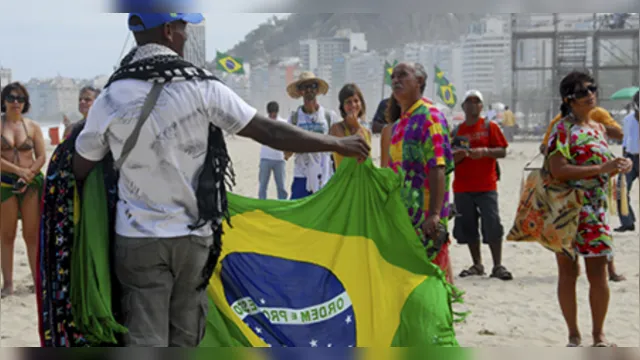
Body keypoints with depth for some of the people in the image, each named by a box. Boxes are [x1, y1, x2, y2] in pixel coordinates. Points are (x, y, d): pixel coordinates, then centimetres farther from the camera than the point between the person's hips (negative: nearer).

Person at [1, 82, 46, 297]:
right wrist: (18, 170, -16)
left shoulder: (33, 127, 7)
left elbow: (41, 157, 3)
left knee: (32, 235, 1)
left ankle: (38, 280, 4)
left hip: (32, 183, 1)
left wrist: (28, 175, -12)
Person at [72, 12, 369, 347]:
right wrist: (339, 143, 2)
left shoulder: (109, 99, -5)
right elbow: (270, 133, -8)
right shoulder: (200, 88, -10)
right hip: (192, 235, 0)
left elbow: (80, 170, 4)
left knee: (145, 341, 2)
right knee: (184, 339, 16)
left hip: (137, 239, 0)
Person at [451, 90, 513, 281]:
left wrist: (485, 151, -17)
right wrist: (458, 156, -8)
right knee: (467, 227, 5)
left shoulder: (490, 126, 4)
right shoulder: (456, 131, 11)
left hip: (486, 186, -3)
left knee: (492, 225, -9)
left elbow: (502, 151, -1)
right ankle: (477, 265, 16)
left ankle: (498, 266, -4)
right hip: (462, 187, 3)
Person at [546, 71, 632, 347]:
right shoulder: (563, 129, -9)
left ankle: (598, 334, 15)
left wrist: (617, 167, 3)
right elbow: (559, 171, -19)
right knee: (568, 272, 3)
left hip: (596, 209, 6)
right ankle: (574, 335, 13)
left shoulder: (598, 127, 14)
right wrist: (602, 169, -21)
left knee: (598, 273, 3)